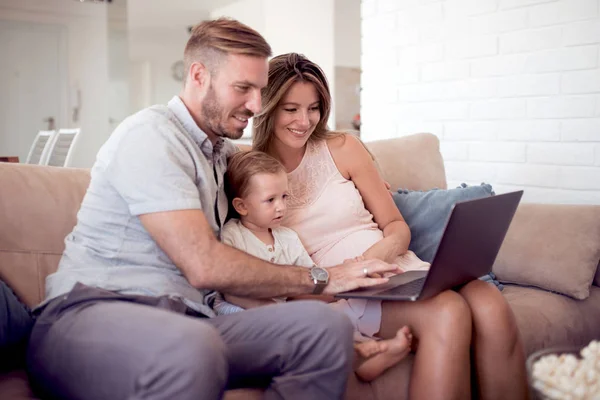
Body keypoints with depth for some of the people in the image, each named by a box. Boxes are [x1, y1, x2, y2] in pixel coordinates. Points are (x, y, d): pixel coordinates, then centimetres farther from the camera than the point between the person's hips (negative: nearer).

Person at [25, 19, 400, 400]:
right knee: (190, 349, -44)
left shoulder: (221, 150, 20)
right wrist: (321, 278, -7)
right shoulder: (151, 134, -7)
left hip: (183, 317, 8)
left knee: (327, 325, -19)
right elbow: (203, 265, -16)